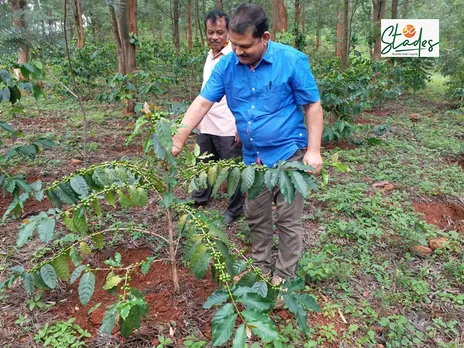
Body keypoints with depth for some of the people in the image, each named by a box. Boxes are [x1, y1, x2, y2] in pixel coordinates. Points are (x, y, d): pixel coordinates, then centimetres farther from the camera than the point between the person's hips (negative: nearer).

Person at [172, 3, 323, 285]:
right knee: (256, 217, 17)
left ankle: (285, 278, 24)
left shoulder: (292, 61, -15)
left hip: (288, 155, -4)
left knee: (288, 220, 5)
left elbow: (313, 106, -9)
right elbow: (202, 103, -4)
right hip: (253, 158, 5)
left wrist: (314, 150, -15)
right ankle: (261, 267, 37)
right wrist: (178, 139, -13)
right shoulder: (226, 66, -5)